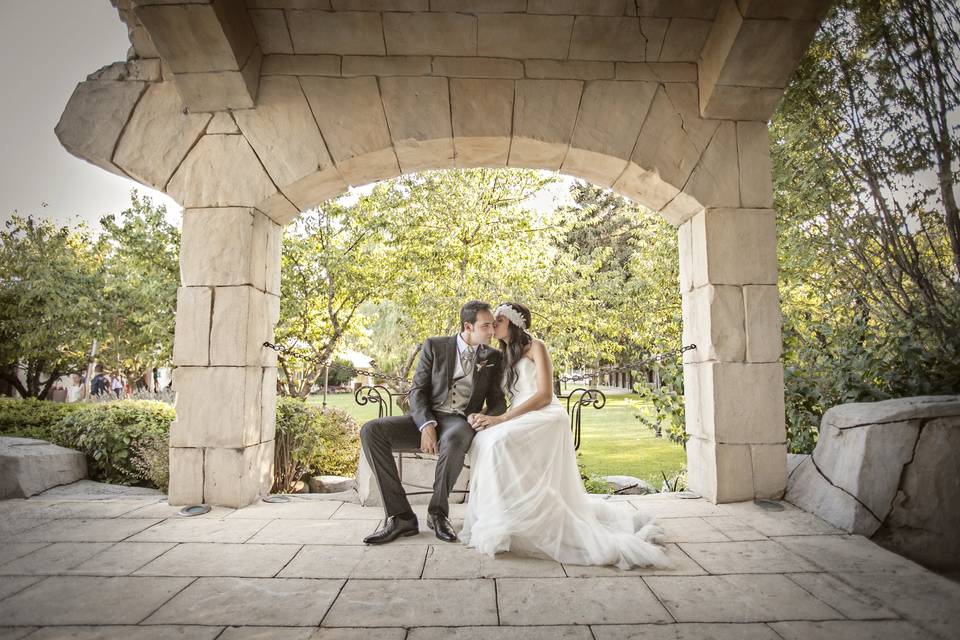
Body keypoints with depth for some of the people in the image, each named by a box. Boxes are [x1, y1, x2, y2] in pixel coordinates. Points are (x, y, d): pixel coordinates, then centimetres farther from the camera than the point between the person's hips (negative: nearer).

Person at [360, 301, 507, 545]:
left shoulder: (493, 357, 8)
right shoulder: (434, 346, 4)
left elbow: (497, 401, 8)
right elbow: (417, 390, -1)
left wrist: (488, 420, -17)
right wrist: (426, 426, -18)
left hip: (460, 422, -1)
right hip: (427, 419, 2)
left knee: (454, 441, -40)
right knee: (371, 431, -24)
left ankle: (438, 513, -17)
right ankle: (400, 516, -23)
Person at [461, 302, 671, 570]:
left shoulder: (535, 347, 0)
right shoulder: (505, 355, 22)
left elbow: (544, 395, -11)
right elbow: (506, 399, 16)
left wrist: (501, 419, -16)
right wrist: (484, 416, -6)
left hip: (545, 418, -7)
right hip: (522, 422, 7)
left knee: (499, 440, -32)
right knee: (483, 440, -20)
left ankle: (507, 527, -25)